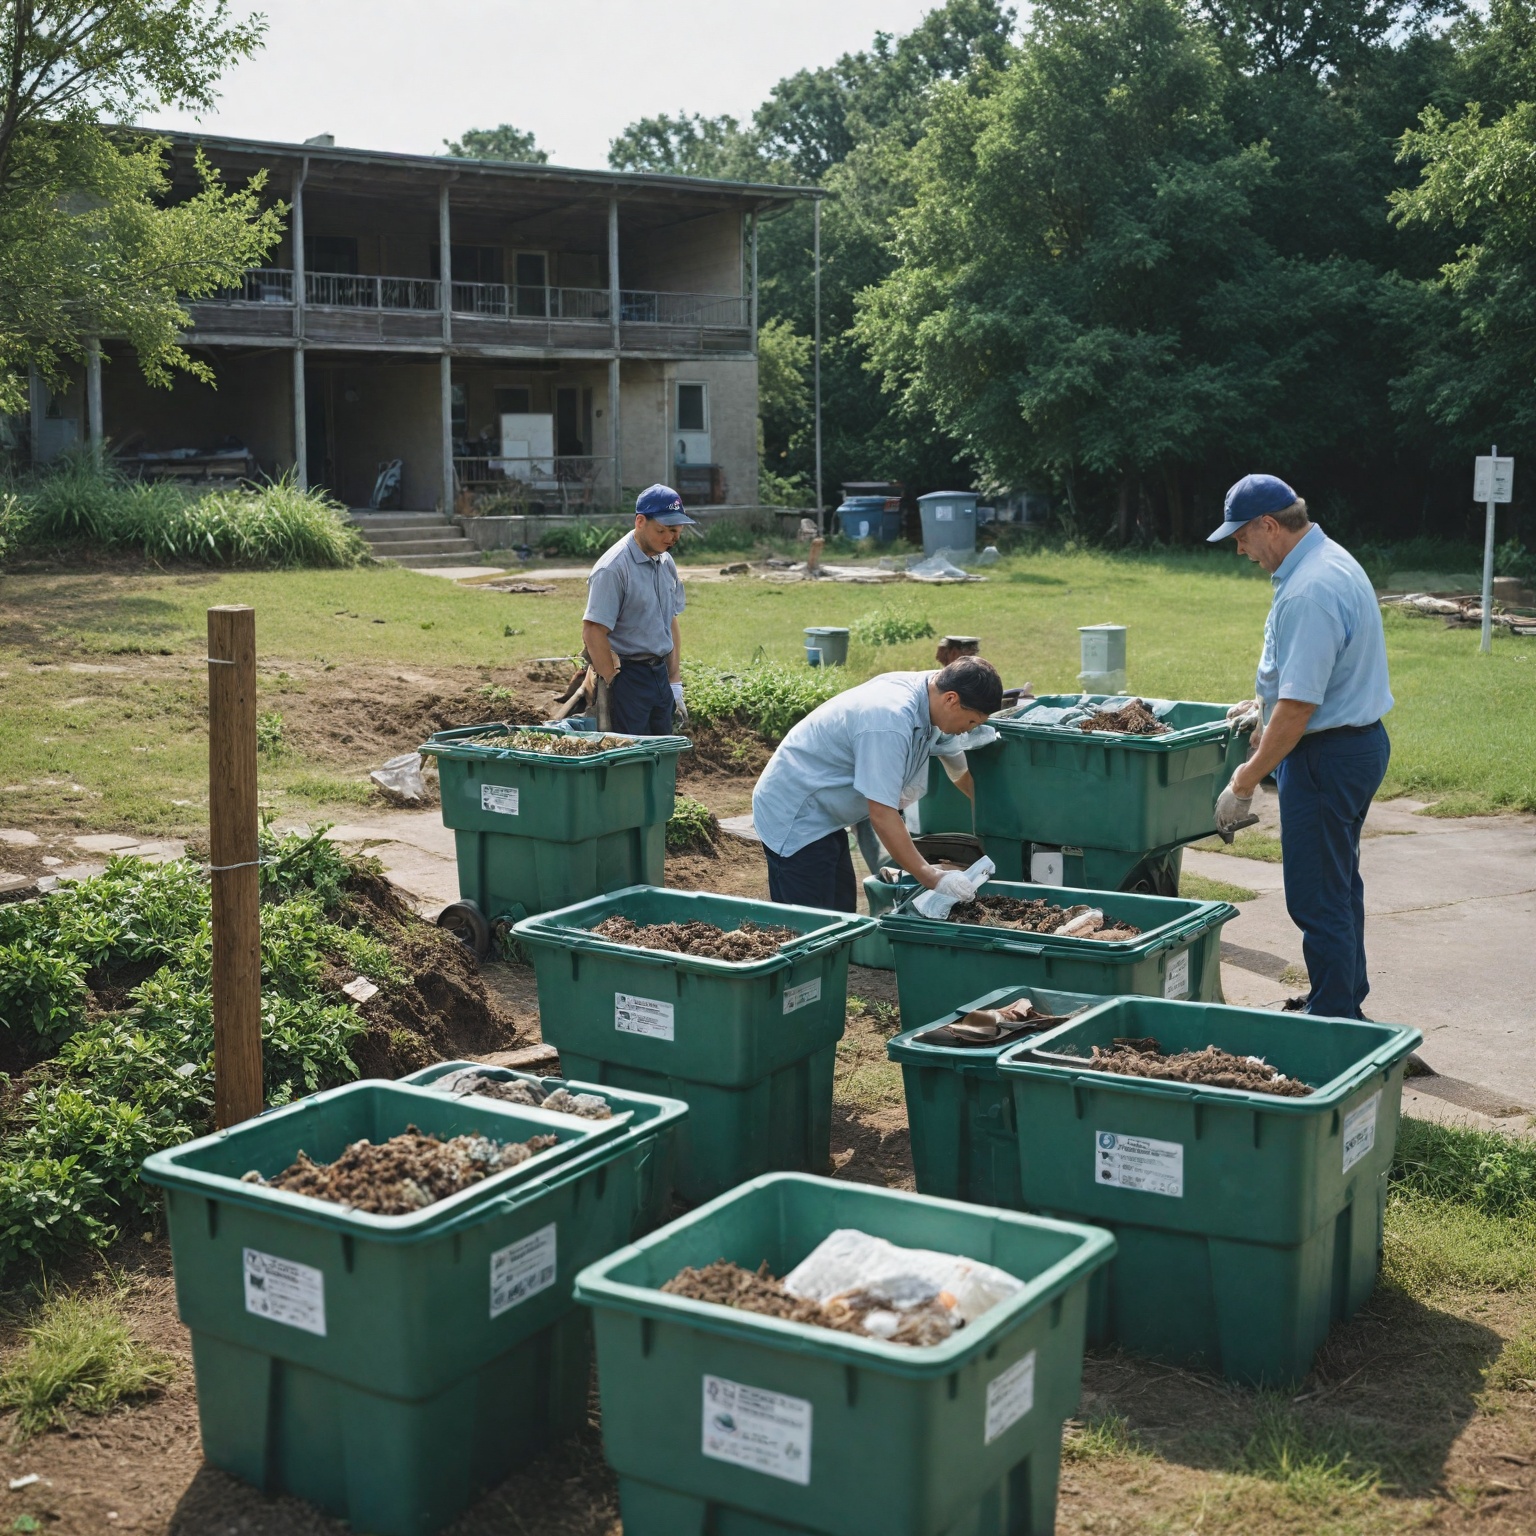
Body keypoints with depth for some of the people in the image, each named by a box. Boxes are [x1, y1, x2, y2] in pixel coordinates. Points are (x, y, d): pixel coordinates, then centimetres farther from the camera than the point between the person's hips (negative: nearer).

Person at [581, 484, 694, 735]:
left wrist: (675, 684, 15)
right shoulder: (613, 568, -15)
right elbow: (592, 632, -18)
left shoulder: (666, 563, 10)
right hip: (628, 677, -8)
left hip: (659, 674, 8)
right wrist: (615, 685, -16)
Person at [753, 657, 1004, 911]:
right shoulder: (890, 722, -31)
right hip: (794, 817, -10)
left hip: (820, 813, 10)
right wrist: (931, 878, -25)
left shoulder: (930, 689, -3)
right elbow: (882, 815, -30)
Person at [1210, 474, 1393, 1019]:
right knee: (1339, 885, 21)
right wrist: (1263, 719, 28)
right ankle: (1346, 1002, 34)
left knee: (1318, 900, -4)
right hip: (1360, 741, 11)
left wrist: (1244, 784, -21)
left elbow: (1298, 707, -27)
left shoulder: (1309, 592, -24)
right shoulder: (1333, 561, 10)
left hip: (1327, 755, -11)